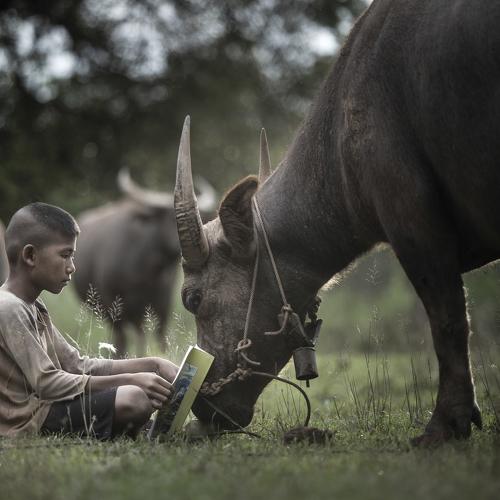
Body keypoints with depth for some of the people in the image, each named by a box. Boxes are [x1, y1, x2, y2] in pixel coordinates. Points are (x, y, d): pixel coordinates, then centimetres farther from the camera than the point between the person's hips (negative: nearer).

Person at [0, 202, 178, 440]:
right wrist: (130, 380, -20)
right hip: (28, 423, -11)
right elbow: (47, 383, -21)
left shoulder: (33, 308, 17)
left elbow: (78, 365, 14)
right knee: (134, 399, -25)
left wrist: (153, 364, 3)